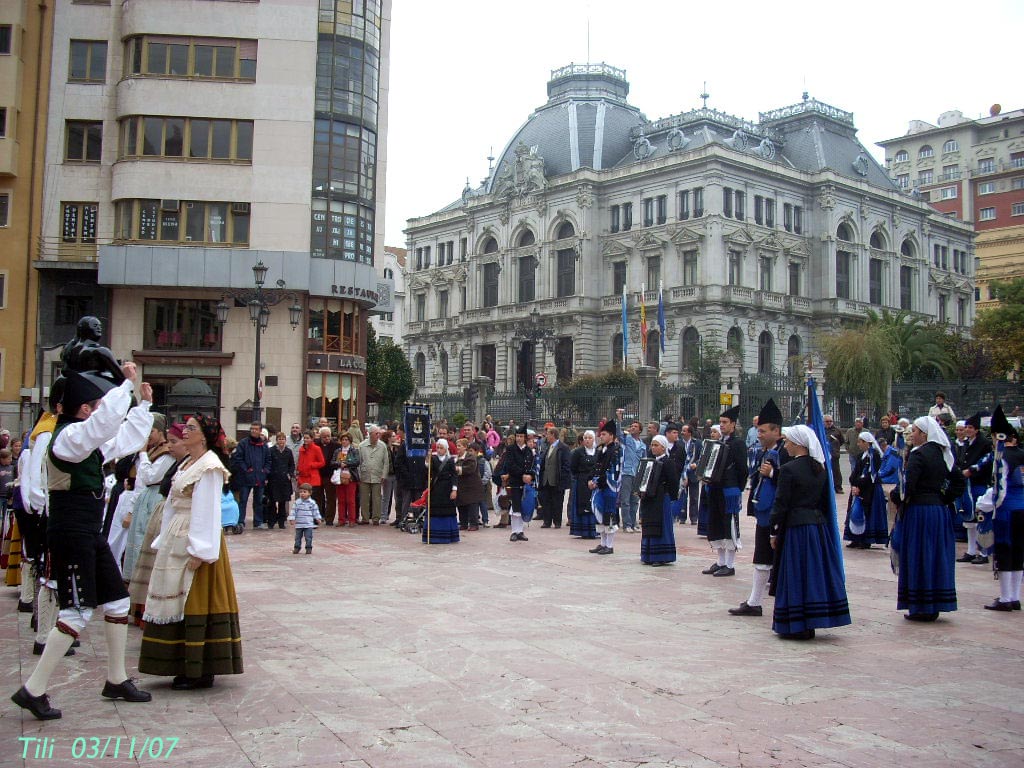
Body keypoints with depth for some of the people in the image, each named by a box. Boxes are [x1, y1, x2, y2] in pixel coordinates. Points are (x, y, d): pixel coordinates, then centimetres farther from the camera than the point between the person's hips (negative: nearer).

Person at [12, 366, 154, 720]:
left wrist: (144, 404, 24)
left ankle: (116, 680, 24)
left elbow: (127, 438, 26)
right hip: (71, 534, -10)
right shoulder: (70, 436, -15)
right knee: (77, 612, -9)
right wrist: (127, 384, -27)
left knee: (117, 601, 13)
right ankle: (33, 689, 0)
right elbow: (107, 419, -34)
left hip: (90, 534, 10)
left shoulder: (89, 440, 14)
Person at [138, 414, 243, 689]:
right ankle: (185, 667, 19)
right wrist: (165, 541, 14)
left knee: (195, 603, -5)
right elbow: (174, 507, 16)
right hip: (177, 541, 9)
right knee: (177, 602, 11)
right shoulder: (187, 463, 15)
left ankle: (200, 671, 3)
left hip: (196, 543, -9)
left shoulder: (209, 466, -13)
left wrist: (199, 552, -20)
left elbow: (208, 511, -17)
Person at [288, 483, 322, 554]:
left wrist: (318, 518, 2)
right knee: (298, 537, 10)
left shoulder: (312, 503, -2)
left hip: (309, 524, -1)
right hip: (299, 524, 1)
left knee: (308, 537, 0)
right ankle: (297, 547, 21)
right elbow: (293, 511, -1)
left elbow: (315, 511, 6)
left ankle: (309, 548, 9)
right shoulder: (297, 502, -2)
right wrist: (292, 519, -8)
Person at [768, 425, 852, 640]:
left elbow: (781, 504, -13)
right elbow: (826, 502, 12)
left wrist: (774, 531, -5)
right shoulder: (820, 468, 8)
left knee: (795, 575, 0)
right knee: (814, 573, 11)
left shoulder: (788, 469, -13)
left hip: (795, 528, -7)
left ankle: (796, 627, 5)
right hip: (818, 525, 7)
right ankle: (810, 623, 19)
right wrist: (819, 521, 18)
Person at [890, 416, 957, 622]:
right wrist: (945, 499, 16)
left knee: (917, 558, 0)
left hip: (918, 510, -7)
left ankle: (920, 608, 4)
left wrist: (897, 497, -4)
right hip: (940, 510, 7)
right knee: (936, 557, 11)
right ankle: (935, 607, 17)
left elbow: (908, 485, -20)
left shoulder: (918, 455, -14)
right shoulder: (942, 455, 10)